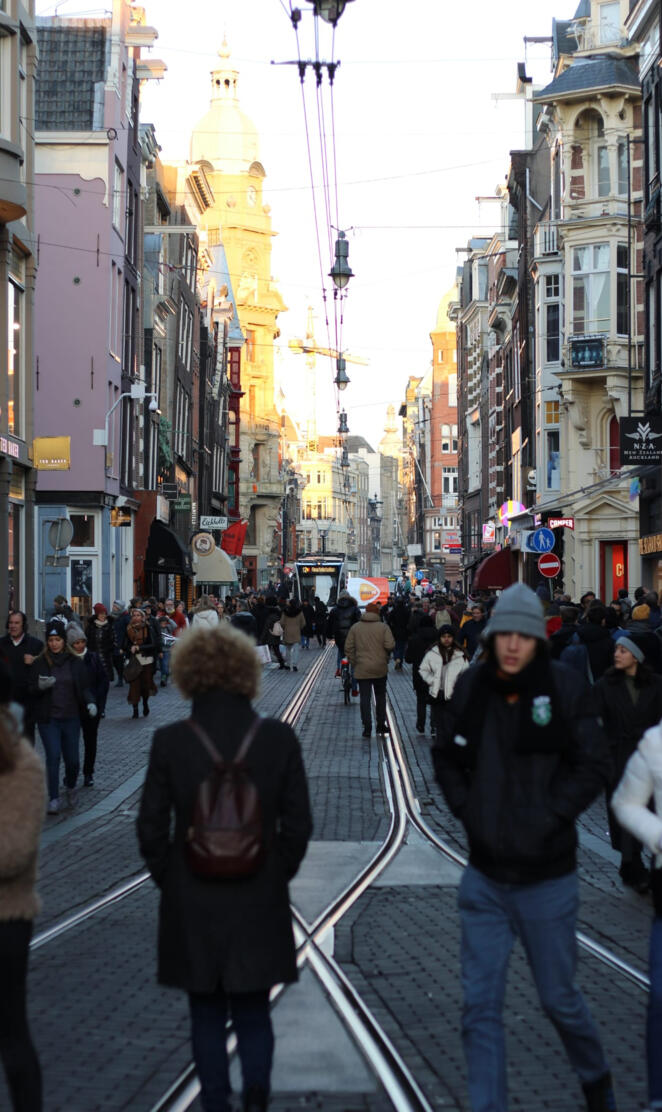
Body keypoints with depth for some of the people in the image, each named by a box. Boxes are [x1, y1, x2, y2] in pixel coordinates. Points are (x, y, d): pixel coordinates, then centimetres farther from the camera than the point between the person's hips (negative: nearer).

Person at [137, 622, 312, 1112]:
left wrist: (171, 881, 10)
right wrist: (277, 876, 11)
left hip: (192, 903, -1)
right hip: (260, 903, 1)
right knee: (253, 1012, 14)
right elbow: (298, 824, -3)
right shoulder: (279, 739, -8)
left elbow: (152, 828, -5)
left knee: (207, 1016, 14)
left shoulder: (170, 742, -10)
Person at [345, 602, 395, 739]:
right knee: (380, 696, 15)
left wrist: (353, 663, 9)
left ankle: (367, 727, -4)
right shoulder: (383, 627, -5)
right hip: (380, 668, 0)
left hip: (362, 669, 0)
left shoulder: (355, 628, 1)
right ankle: (381, 725, 19)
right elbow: (390, 645, -14)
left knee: (365, 698, 2)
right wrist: (386, 656, 7)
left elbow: (348, 648, -1)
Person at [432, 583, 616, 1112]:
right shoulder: (471, 686, -4)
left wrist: (547, 818, -16)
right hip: (485, 877, 3)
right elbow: (446, 755, 10)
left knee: (560, 998, 13)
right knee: (481, 1006, 3)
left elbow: (593, 766, -10)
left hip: (547, 877, -2)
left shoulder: (564, 686, -13)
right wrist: (466, 808, -2)